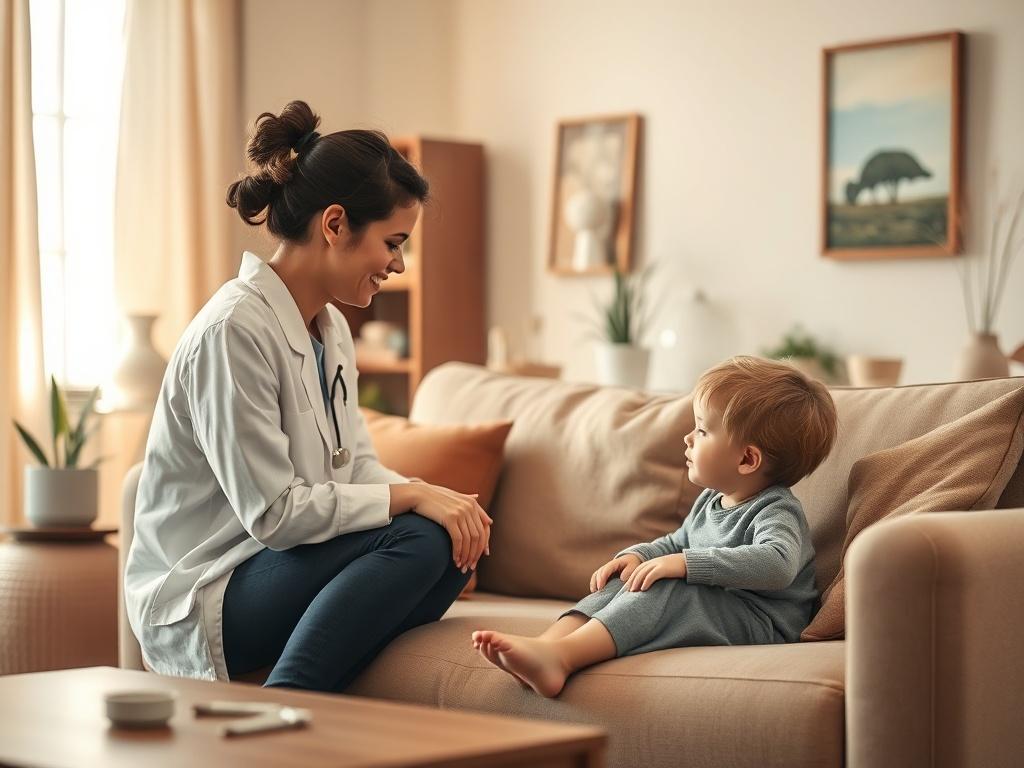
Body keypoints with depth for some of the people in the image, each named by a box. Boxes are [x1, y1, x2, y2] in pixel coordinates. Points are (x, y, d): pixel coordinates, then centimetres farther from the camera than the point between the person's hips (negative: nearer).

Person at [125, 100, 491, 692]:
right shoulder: (234, 330, -19)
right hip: (201, 599, -9)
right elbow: (274, 513, -22)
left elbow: (357, 466, 11)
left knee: (453, 536, -14)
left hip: (284, 567, 9)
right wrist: (411, 497, -19)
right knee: (419, 537, -25)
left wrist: (440, 500, -9)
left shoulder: (331, 327, 12)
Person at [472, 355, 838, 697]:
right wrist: (638, 555, 6)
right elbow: (676, 543, 30)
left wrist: (686, 563, -36)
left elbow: (777, 563, -34)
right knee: (622, 581, -5)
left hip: (760, 623, -9)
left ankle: (561, 655, -44)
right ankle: (544, 645, -28)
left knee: (666, 590, -30)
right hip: (706, 611, 9)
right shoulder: (710, 501, 16)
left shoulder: (777, 512, -14)